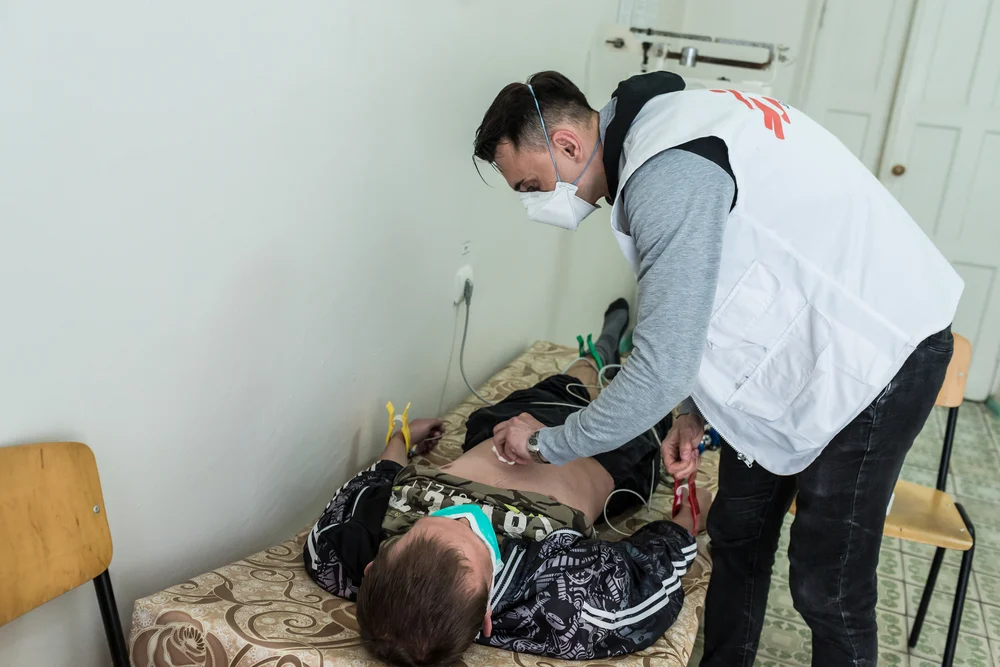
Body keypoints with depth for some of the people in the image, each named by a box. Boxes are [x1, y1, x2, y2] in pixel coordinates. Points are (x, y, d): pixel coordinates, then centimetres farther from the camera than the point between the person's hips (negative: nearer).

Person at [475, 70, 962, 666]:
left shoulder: (667, 176, -29)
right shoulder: (656, 132, 3)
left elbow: (662, 368, -30)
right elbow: (703, 289, 12)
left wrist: (548, 443, -15)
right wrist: (697, 410, 5)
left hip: (878, 350, -9)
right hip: (795, 340, 10)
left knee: (828, 587, -1)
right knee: (738, 534, 14)